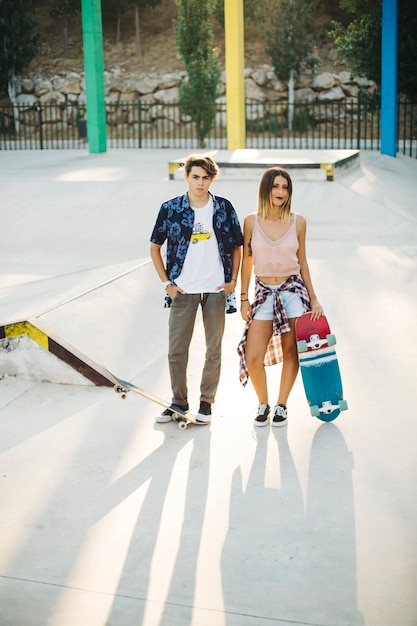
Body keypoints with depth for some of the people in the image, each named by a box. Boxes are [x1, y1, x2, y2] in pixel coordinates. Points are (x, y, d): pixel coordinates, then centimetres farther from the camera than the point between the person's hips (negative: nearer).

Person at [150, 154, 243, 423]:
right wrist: (166, 282, 0)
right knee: (176, 350, 4)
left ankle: (206, 401, 21)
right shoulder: (170, 209, -1)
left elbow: (237, 246, 10)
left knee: (214, 349, 7)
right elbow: (155, 247, 6)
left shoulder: (224, 208, 1)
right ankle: (179, 401, 19)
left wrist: (233, 280, 2)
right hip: (183, 290, 0)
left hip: (216, 290, 1)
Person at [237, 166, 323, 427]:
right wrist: (244, 298, 2)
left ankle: (281, 406, 19)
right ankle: (263, 404, 17)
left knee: (290, 352, 2)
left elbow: (302, 263, 7)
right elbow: (246, 262, 5)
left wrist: (313, 299, 6)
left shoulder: (298, 222, 0)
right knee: (253, 357, -6)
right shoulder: (251, 221, -1)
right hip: (264, 293, 0)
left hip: (293, 290, 0)